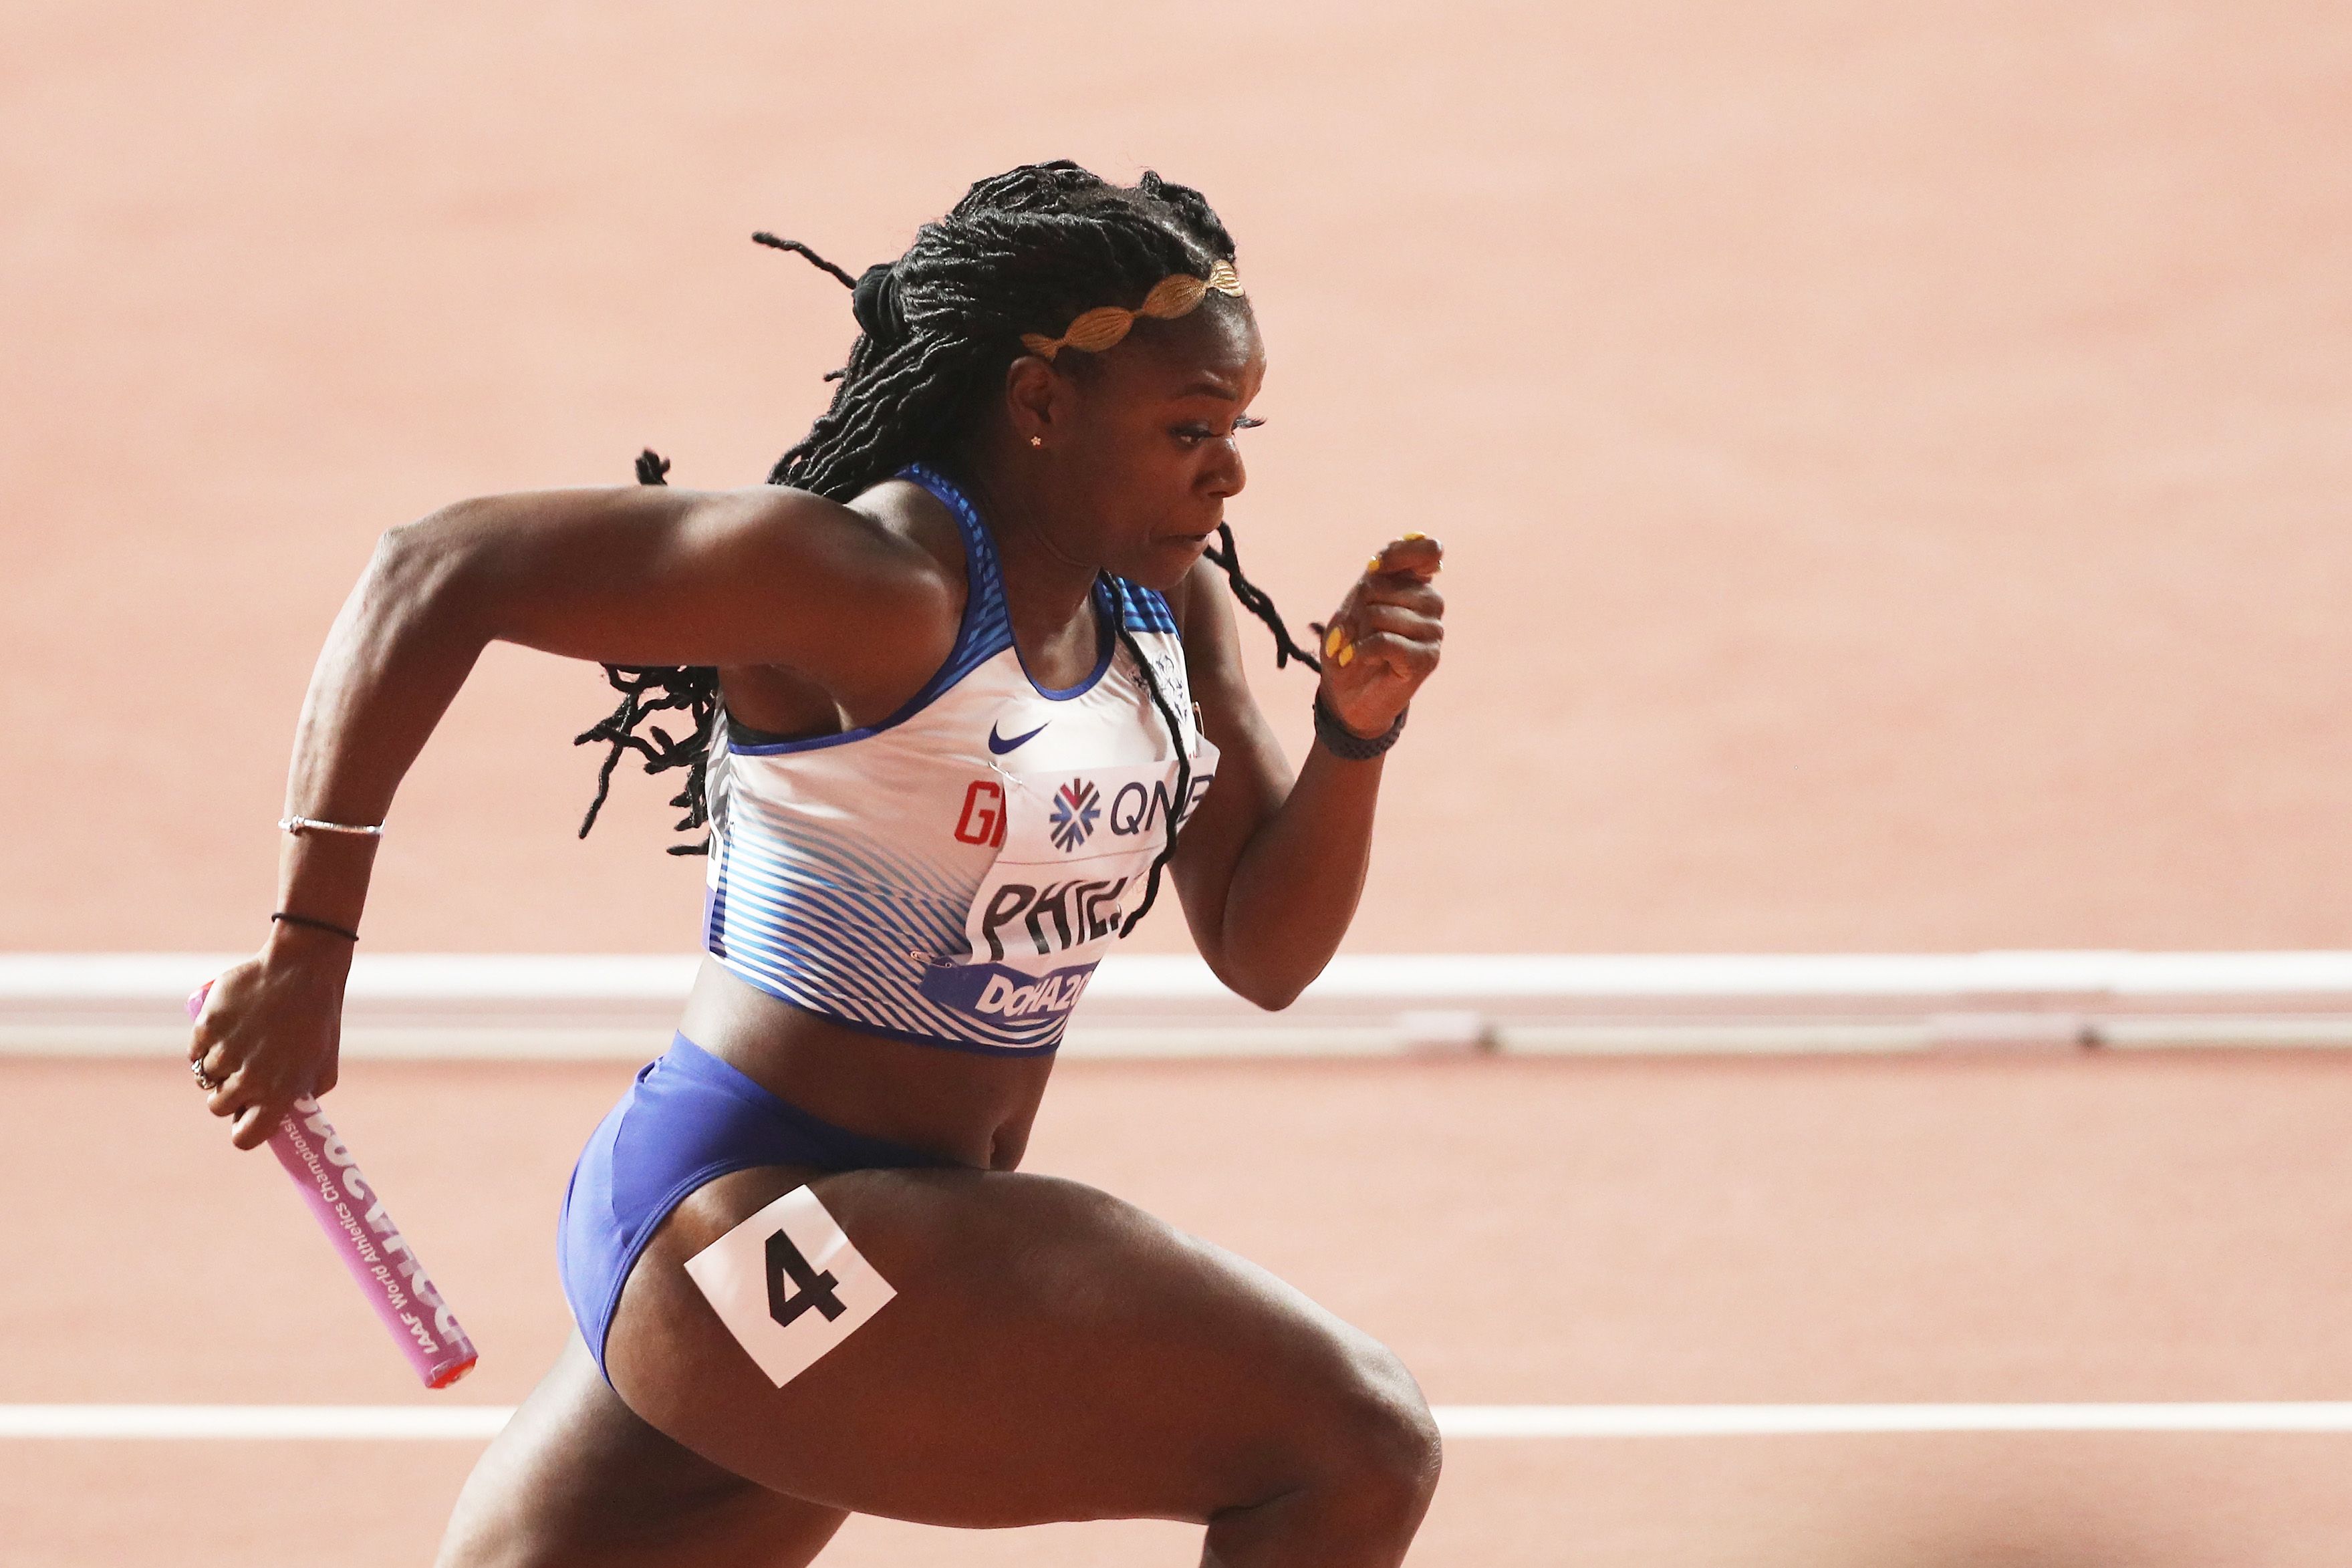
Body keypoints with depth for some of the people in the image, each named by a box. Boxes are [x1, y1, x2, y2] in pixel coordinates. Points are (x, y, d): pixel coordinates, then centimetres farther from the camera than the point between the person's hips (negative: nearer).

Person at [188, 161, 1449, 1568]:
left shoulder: (1169, 608, 7)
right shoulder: (870, 589, -19)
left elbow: (1263, 953, 11)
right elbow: (439, 574, -20)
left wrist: (1358, 735, -7)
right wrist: (309, 953, -20)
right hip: (747, 1233, -10)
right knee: (1355, 1449, -17)